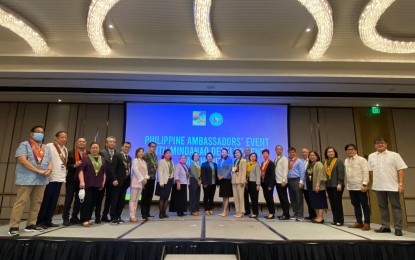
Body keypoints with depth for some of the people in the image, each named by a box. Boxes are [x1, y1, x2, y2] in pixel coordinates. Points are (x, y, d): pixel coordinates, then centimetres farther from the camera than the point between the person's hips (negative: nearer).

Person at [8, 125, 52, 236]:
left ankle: (31, 224, 17)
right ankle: (13, 226, 0)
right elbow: (22, 160, -14)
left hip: (41, 180, 6)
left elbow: (49, 161, 15)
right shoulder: (24, 145, -1)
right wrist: (38, 170, -18)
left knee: (37, 202, 8)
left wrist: (49, 170, -9)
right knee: (21, 202, -5)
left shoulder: (47, 148, 17)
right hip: (26, 179, -6)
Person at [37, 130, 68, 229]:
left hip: (59, 178, 7)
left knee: (54, 201, 9)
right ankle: (40, 221, 10)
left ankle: (48, 220, 17)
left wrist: (64, 175, 13)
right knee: (45, 200, 0)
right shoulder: (49, 146, -6)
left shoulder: (65, 149, 16)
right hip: (49, 178, -7)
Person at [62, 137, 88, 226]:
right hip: (72, 180, -2)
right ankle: (66, 218, 13)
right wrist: (74, 165, -21)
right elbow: (67, 166, -4)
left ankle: (74, 218, 23)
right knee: (68, 200, 4)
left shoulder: (89, 154, 2)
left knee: (79, 200, 10)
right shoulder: (71, 153, 0)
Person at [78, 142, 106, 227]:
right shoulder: (86, 158, 1)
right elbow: (81, 170, -6)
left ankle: (88, 218, 16)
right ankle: (84, 220, -1)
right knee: (86, 201, -5)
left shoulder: (102, 159, 13)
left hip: (98, 184, 4)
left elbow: (104, 172, 15)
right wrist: (81, 181, -16)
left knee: (93, 202, 7)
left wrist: (103, 182, 7)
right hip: (87, 184, -4)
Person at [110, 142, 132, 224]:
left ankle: (118, 216, 18)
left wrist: (129, 180, 5)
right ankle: (113, 218, 7)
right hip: (118, 181, -6)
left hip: (126, 181, 7)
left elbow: (129, 169, 14)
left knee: (122, 200, 9)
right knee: (114, 200, 0)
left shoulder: (129, 158, 16)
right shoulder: (117, 156, -5)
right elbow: (113, 168, -12)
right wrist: (114, 179, -20)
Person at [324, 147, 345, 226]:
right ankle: (335, 219, 18)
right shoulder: (325, 162, 11)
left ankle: (340, 220, 8)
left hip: (337, 185, -5)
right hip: (329, 185, 5)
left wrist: (339, 184, -17)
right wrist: (325, 184, 9)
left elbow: (341, 173, -11)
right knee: (332, 203, 9)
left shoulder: (339, 161, -5)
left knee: (338, 203, -2)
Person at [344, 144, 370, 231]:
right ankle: (359, 222, 23)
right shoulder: (346, 161, 11)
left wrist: (364, 184, -19)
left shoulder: (361, 159, -8)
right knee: (355, 204, 13)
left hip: (360, 186, -6)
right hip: (351, 187, 6)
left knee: (364, 205, 2)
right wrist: (347, 183, 12)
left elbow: (366, 172, -13)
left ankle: (367, 223, 9)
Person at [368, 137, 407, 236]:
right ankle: (385, 226, 18)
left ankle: (398, 228, 8)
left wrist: (401, 184, -13)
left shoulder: (394, 155, -1)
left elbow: (400, 170, -6)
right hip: (378, 186, 3)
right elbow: (370, 171, 14)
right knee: (382, 207, 10)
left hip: (392, 186, -3)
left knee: (396, 206, 2)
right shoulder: (371, 156, 9)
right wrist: (375, 181, 11)